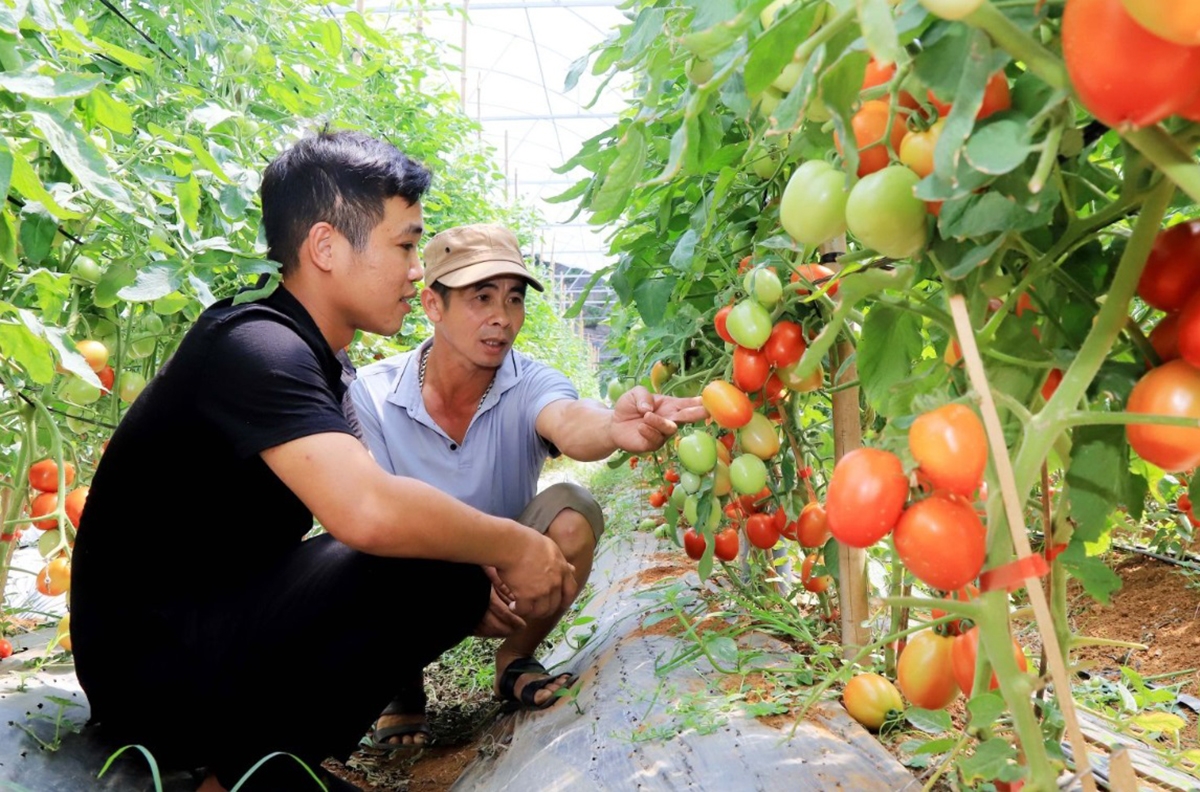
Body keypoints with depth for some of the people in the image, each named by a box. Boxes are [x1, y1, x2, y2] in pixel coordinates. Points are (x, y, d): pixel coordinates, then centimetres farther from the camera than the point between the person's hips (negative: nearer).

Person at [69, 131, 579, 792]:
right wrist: (512, 546, -21)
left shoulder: (307, 358, 10)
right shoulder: (257, 347, -21)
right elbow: (369, 512, -37)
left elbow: (364, 503, 11)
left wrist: (487, 559, -3)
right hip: (151, 665, -10)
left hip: (216, 624, 10)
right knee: (434, 569, -26)